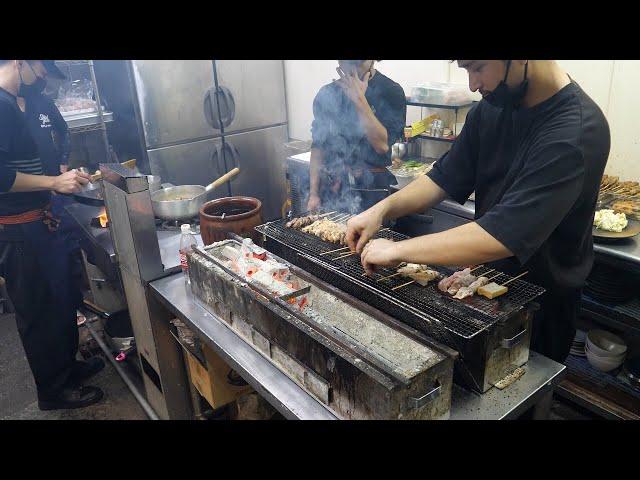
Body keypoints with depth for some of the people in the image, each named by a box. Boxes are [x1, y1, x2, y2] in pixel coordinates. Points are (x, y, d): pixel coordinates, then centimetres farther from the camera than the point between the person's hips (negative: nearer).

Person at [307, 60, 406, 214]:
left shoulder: (391, 92, -5)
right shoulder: (327, 94, 4)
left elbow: (383, 145, -17)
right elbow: (318, 146, 7)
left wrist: (360, 100, -19)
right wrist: (313, 194, 2)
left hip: (372, 190, -2)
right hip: (332, 190, 3)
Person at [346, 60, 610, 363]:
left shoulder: (577, 131, -29)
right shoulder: (494, 105, -6)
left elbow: (503, 236, -37)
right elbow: (446, 177, 0)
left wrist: (397, 250, -32)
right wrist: (382, 209, -15)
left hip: (540, 302, -6)